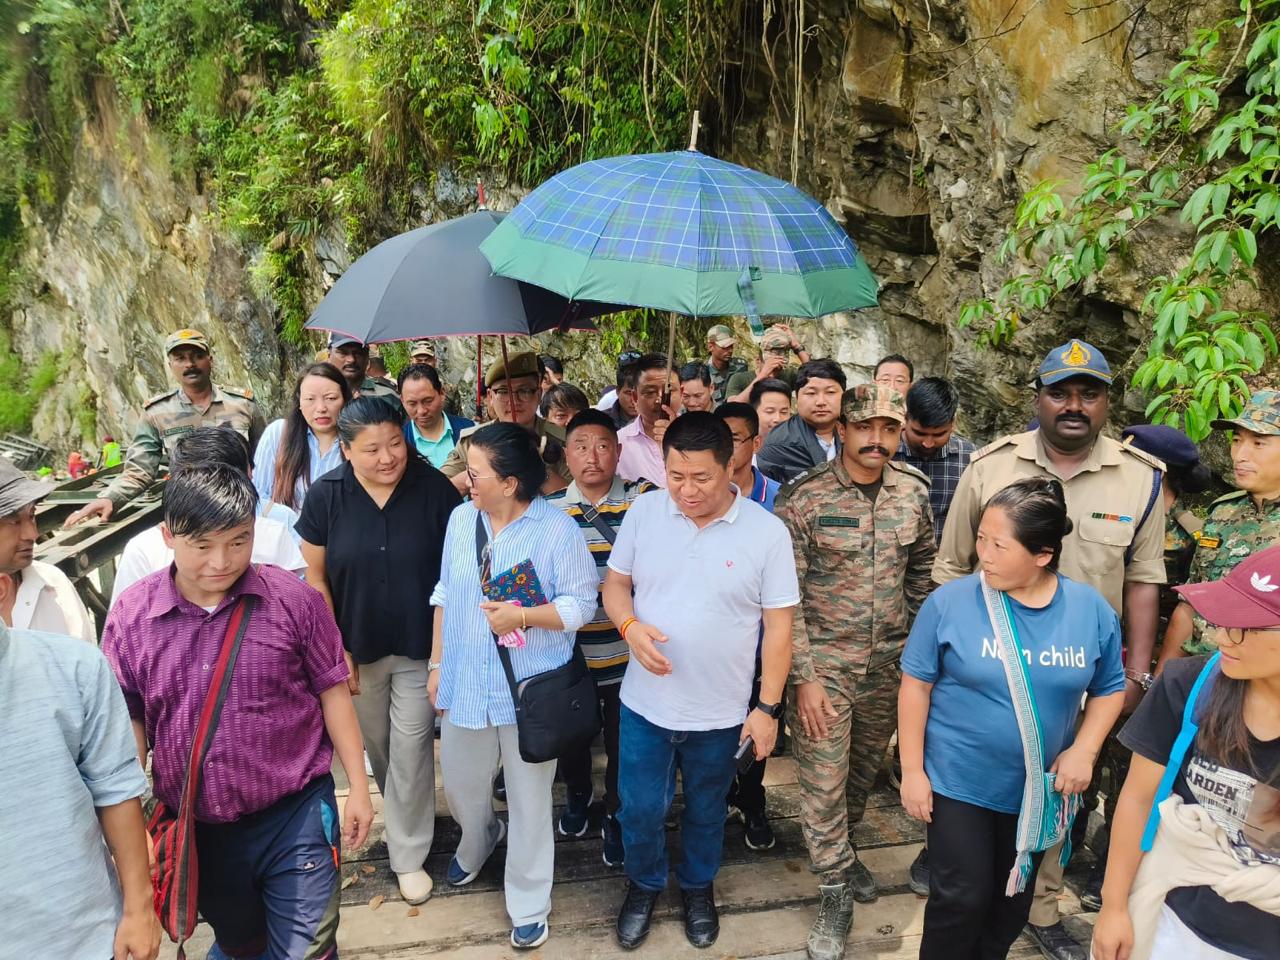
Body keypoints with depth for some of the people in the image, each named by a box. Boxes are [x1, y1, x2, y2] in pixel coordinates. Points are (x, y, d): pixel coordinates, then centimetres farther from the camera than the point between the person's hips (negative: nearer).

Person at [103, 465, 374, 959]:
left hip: (295, 816, -2)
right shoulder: (130, 616, -9)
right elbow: (128, 720, 1)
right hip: (198, 827, 3)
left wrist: (357, 785, -2)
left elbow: (331, 691, -4)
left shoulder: (294, 599, -13)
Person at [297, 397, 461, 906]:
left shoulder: (434, 488, -14)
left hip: (420, 646, -2)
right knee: (376, 745, 20)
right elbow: (315, 577, -3)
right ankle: (405, 818, 47)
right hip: (358, 647, 2)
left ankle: (409, 854, 22)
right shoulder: (325, 496, -11)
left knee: (410, 749, 4)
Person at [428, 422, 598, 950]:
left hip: (530, 690, -4)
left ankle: (528, 905, 32)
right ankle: (477, 842, 57)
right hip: (465, 683, 5)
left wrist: (521, 615, -25)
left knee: (529, 799, 11)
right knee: (460, 786, 22)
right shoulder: (461, 518, 0)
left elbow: (580, 604, -12)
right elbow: (445, 595, 8)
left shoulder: (557, 530, -15)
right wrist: (438, 664, 11)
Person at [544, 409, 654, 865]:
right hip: (568, 653, 2)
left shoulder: (644, 500, -9)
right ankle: (577, 796, 54)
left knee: (622, 744, 16)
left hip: (626, 655, -2)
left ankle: (616, 818, 42)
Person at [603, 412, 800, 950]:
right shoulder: (643, 511, -8)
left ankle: (698, 887, 49)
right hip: (644, 703, 1)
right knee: (639, 810, 14)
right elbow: (615, 583, 2)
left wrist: (768, 708, -7)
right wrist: (629, 626, -19)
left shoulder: (766, 532, -14)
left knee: (705, 811, 21)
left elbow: (778, 626, -8)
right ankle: (644, 884, 44)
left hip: (720, 712, -1)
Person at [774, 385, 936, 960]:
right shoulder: (804, 497, -14)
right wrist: (803, 676, -15)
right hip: (823, 663, -4)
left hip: (888, 662, 4)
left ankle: (842, 848, 45)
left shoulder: (914, 492, -1)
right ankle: (836, 893, 20)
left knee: (865, 767, 19)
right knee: (823, 779, 1)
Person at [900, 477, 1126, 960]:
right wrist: (912, 770, -9)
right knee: (962, 899, 0)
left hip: (1040, 789, 3)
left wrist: (1083, 748, -10)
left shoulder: (1092, 610, -9)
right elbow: (916, 685, -9)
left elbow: (1109, 688, 5)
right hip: (959, 783, -3)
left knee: (1014, 899, 20)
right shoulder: (950, 601, -17)